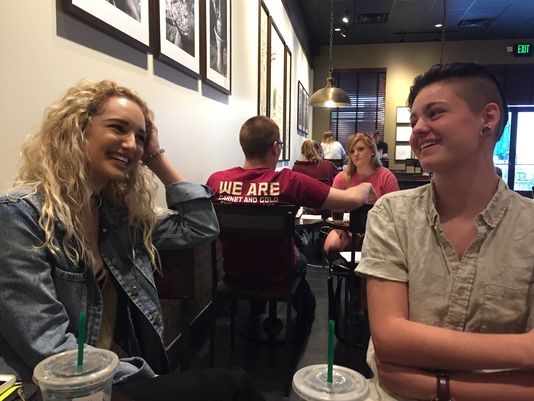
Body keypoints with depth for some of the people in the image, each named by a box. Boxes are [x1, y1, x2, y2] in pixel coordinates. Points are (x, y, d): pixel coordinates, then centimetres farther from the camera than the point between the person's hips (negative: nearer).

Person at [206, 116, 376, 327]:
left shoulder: (216, 180, -20)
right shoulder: (289, 182, -29)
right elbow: (353, 199, -26)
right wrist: (365, 187, -4)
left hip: (233, 270, 3)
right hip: (275, 273, -2)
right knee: (300, 260, 33)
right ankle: (306, 314, 57)